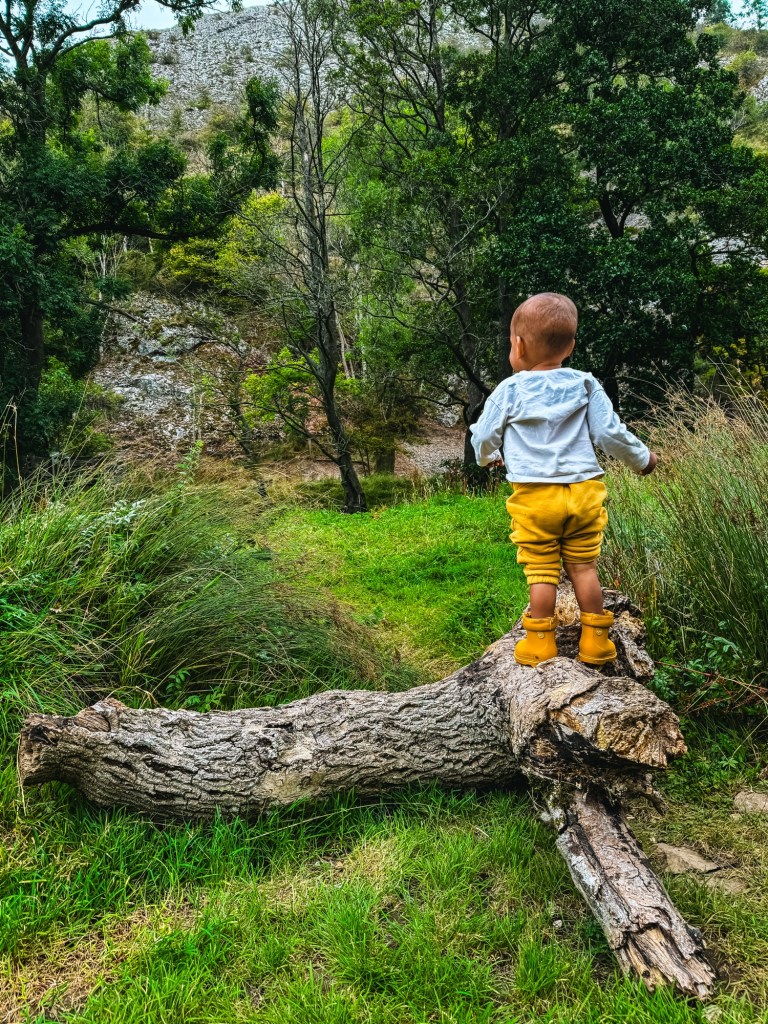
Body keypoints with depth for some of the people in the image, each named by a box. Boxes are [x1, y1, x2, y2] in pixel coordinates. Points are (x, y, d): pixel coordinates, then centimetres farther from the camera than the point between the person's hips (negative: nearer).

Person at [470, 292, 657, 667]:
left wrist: (487, 457, 31)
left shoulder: (509, 390, -2)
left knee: (541, 571, 5)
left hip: (533, 496, -2)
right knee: (584, 567, 11)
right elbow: (610, 434, 4)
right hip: (583, 491, 2)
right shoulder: (585, 385, 3)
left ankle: (540, 643, 14)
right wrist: (642, 458, 22)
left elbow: (484, 436, 8)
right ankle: (594, 641, 19)